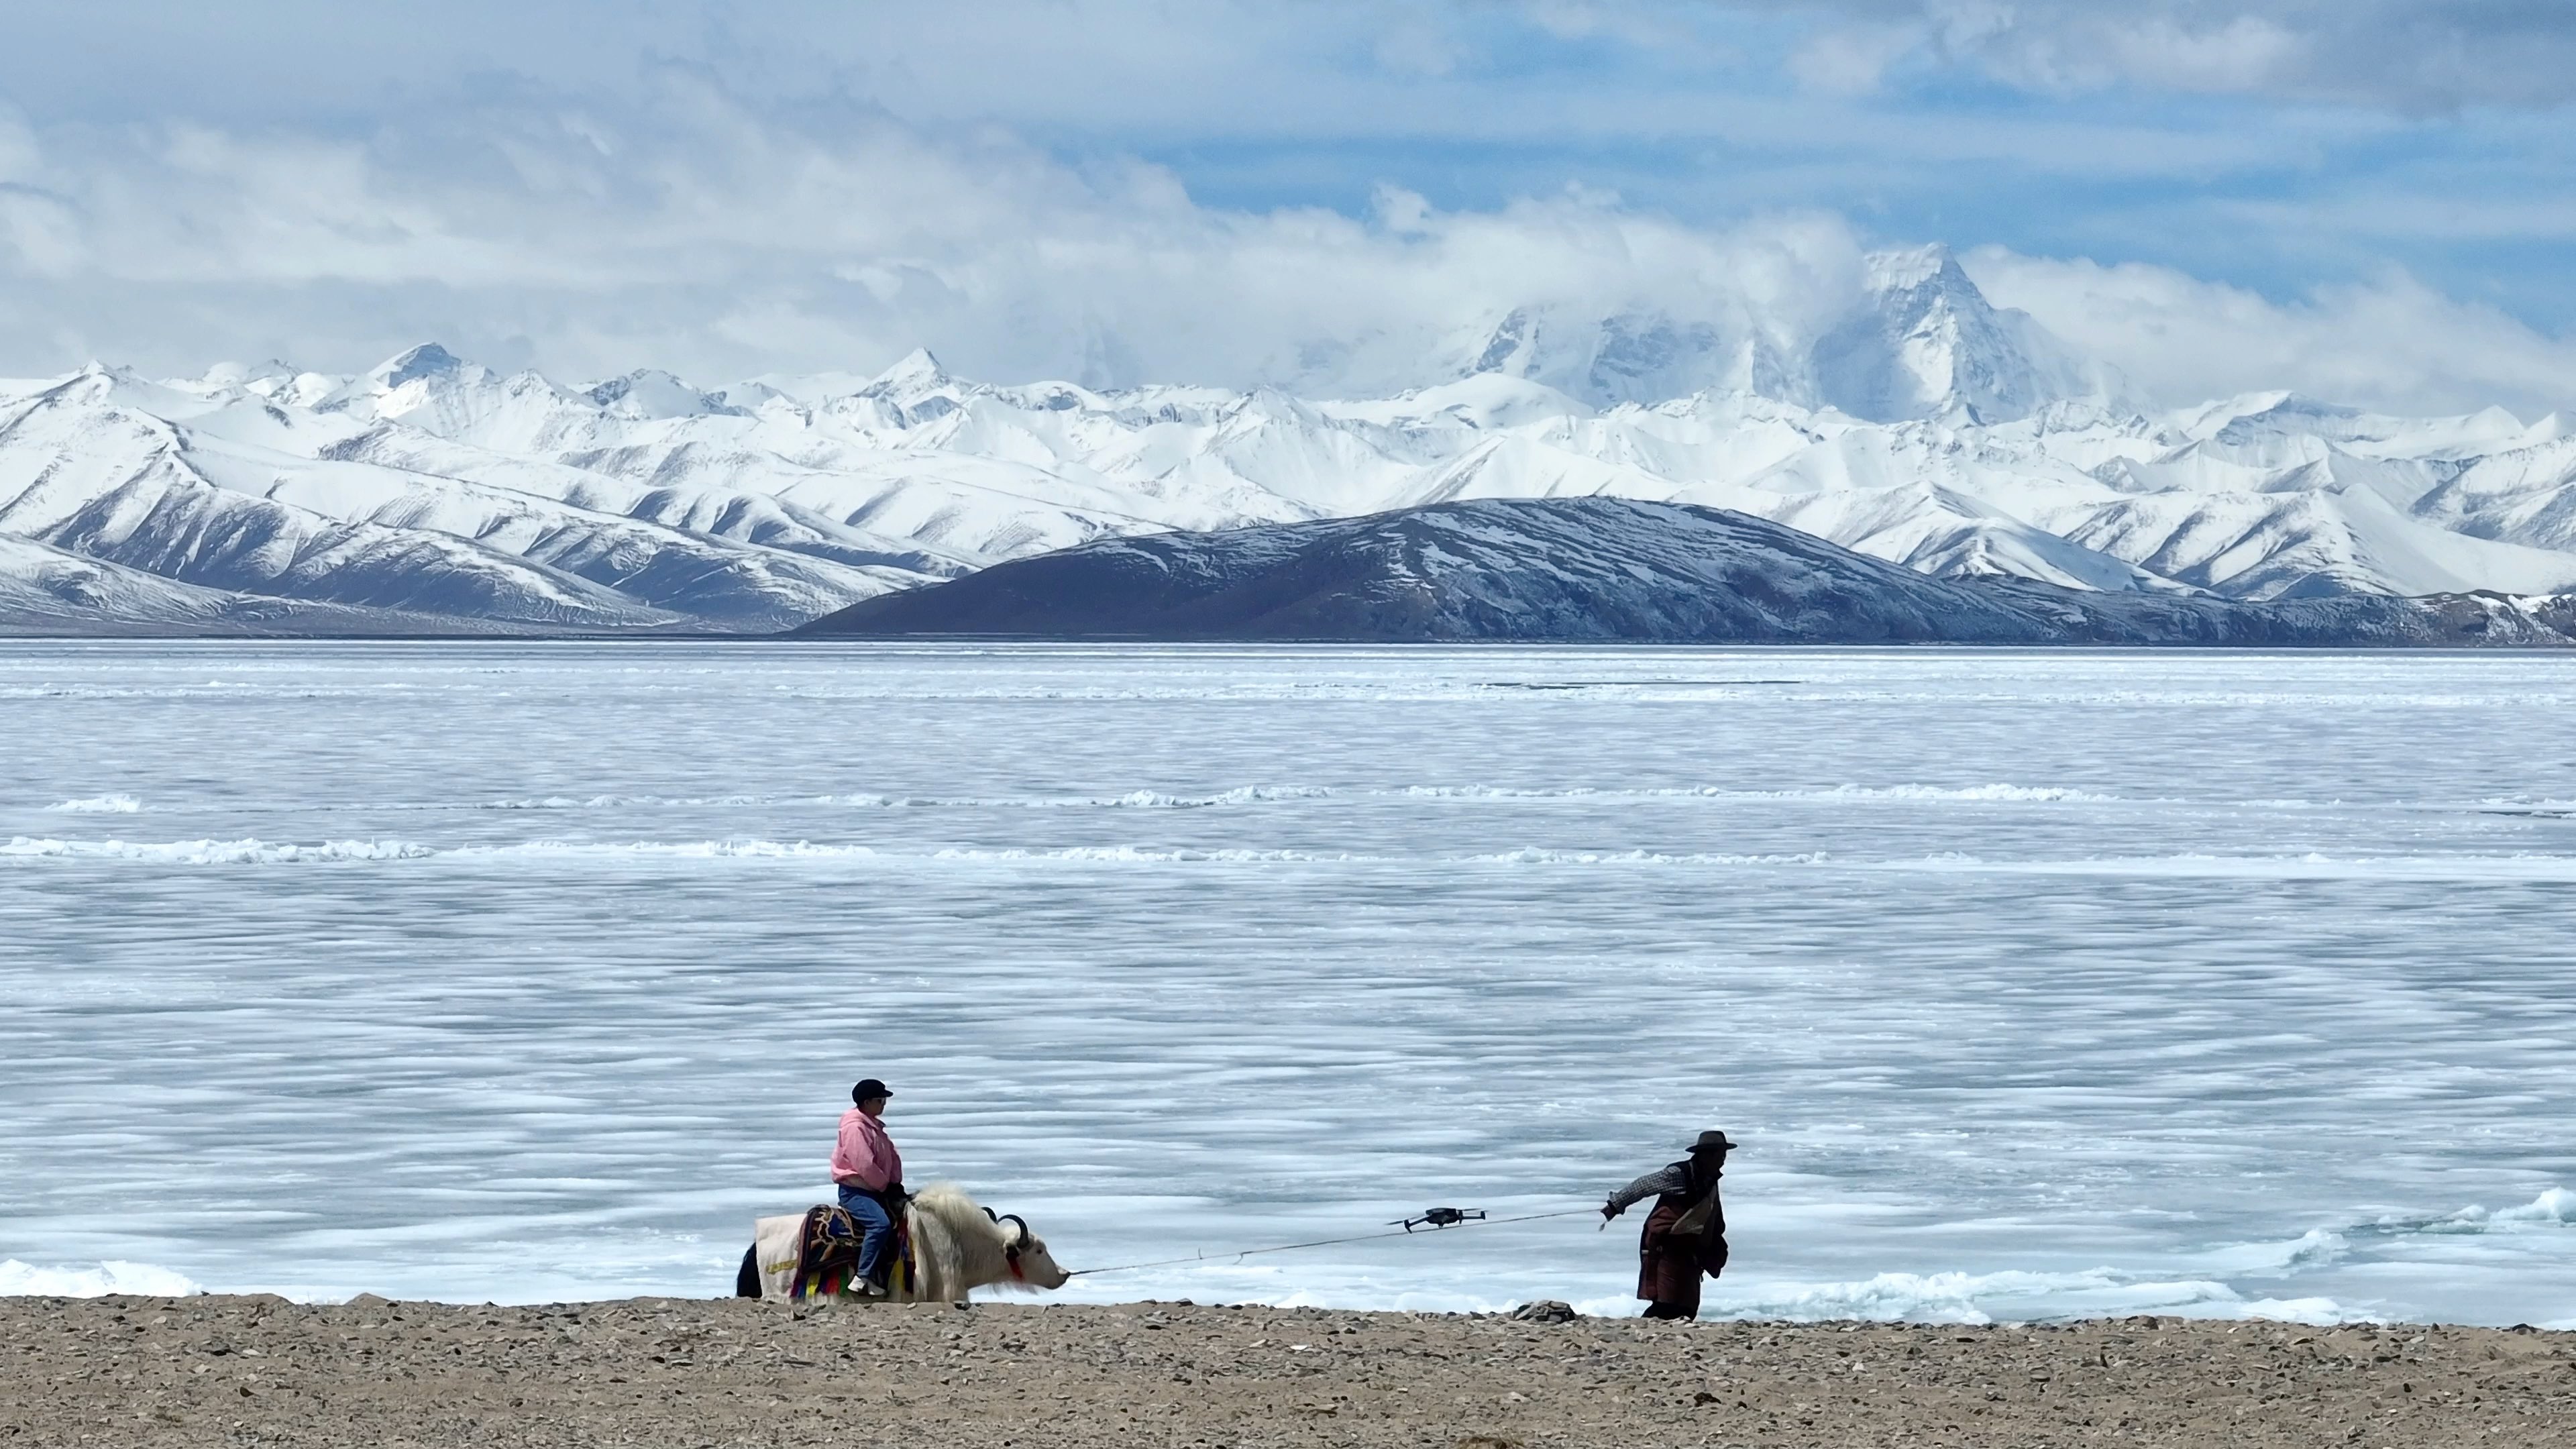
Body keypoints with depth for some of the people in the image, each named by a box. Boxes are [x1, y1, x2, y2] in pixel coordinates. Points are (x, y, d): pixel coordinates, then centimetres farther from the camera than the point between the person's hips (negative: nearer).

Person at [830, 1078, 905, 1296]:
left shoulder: (874, 1127, 16)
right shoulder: (854, 1127, -16)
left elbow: (892, 1156, 19)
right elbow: (865, 1165, -22)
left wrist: (896, 1184, 5)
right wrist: (885, 1186, -10)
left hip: (875, 1190, 10)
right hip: (855, 1190, -10)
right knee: (881, 1224, -30)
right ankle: (864, 1278, -30)